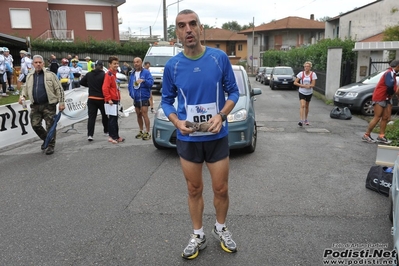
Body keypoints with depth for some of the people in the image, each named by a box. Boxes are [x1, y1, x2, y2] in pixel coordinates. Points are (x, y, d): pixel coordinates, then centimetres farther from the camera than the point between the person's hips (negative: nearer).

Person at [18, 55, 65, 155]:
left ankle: (51, 146, 12)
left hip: (49, 105, -5)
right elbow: (25, 88, 24)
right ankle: (46, 139, 30)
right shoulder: (30, 76, 11)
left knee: (50, 126, -1)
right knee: (35, 125, 6)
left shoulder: (50, 75, -4)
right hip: (35, 106, 5)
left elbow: (59, 89, -4)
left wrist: (61, 103, -9)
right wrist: (22, 96, 4)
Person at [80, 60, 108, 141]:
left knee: (91, 116, 0)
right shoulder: (103, 75, -12)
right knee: (104, 115, 17)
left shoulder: (89, 74, 4)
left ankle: (90, 135, -10)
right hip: (101, 99, -3)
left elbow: (82, 82, 11)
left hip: (91, 99, 3)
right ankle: (106, 131, 31)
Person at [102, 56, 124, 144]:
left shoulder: (114, 73, 16)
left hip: (115, 100, 10)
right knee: (112, 119, -5)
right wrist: (108, 99, -25)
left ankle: (115, 136, 22)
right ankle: (113, 137, 1)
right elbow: (105, 88, -22)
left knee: (114, 118, 14)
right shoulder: (109, 74, -13)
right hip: (112, 100, -10)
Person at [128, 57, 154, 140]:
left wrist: (144, 80, -32)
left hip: (144, 98, -6)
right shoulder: (133, 73, 13)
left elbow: (151, 82, -16)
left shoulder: (146, 72, -6)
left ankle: (147, 132, -5)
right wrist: (131, 93, 7)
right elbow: (130, 84, 19)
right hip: (135, 98, 7)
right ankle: (141, 131, 24)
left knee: (144, 115, -11)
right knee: (138, 115, 13)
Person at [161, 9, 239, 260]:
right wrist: (177, 122, -15)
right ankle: (198, 236, 33)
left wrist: (221, 115, -17)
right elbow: (167, 100, 5)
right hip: (188, 140, 1)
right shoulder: (172, 65, -4)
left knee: (221, 189, 11)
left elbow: (233, 91, 0)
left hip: (217, 137, 0)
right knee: (194, 190, 13)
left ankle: (221, 229, 38)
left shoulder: (220, 58, -7)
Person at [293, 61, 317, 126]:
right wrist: (303, 85, -19)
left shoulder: (313, 74, -6)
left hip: (309, 93, 2)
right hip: (302, 92, -1)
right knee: (302, 105, -17)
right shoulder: (301, 73, -6)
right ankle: (301, 120, -22)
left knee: (306, 106, 15)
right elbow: (295, 82, -8)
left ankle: (305, 120, 32)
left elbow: (313, 85, -12)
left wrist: (303, 85, -21)